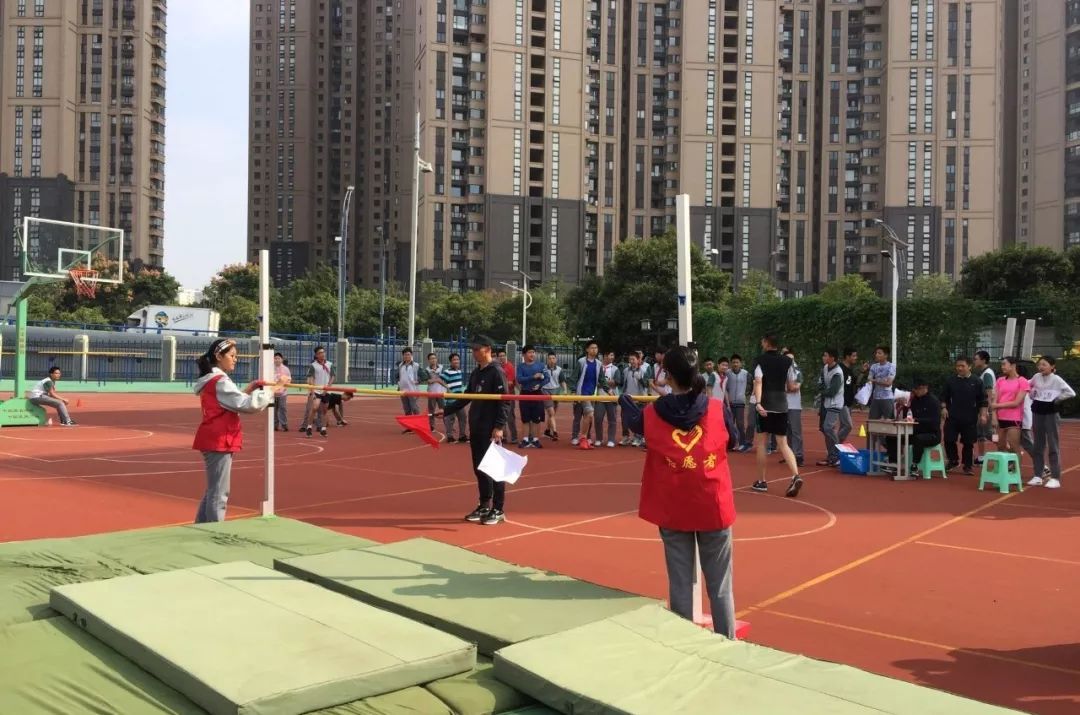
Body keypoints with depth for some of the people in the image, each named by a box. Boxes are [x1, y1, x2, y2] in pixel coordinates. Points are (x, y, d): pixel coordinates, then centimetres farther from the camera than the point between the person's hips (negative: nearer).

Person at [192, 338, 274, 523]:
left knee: (213, 491, 17)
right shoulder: (220, 382, -16)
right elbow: (248, 404, -23)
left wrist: (248, 391, 7)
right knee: (219, 494, -5)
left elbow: (233, 404, 19)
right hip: (219, 442, -10)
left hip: (215, 441, 10)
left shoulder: (213, 379, 16)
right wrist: (273, 389, -18)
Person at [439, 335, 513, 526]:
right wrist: (446, 411, 18)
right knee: (479, 468, 11)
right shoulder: (475, 373, 14)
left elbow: (505, 401, -15)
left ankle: (498, 510, 4)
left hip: (491, 429, -8)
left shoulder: (497, 372, -10)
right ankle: (484, 506, 21)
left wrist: (499, 426, -22)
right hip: (476, 427, 8)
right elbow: (466, 397, 22)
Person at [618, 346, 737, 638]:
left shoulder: (654, 414, -4)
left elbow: (635, 420, 20)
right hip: (713, 508, 0)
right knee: (720, 587, 7)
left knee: (680, 586, 8)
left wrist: (624, 401, 41)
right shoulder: (716, 409, -4)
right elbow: (732, 440, 16)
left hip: (673, 510, 1)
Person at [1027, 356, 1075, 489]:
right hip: (1037, 414, 5)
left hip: (1051, 414, -5)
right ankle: (1038, 476, 15)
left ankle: (1055, 478, 1)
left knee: (1053, 447, -2)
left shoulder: (1056, 379, -11)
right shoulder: (1036, 377, 2)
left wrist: (1057, 399, -10)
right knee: (1038, 446, 9)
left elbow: (1071, 393, -17)